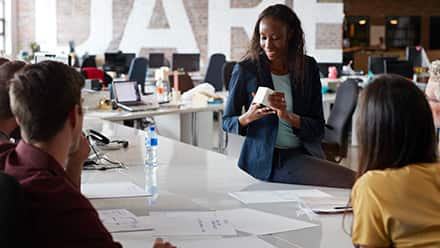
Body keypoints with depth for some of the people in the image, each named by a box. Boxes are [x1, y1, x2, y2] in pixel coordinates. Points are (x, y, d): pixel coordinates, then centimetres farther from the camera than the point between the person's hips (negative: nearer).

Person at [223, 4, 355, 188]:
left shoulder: (308, 67, 6)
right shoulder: (246, 69, -2)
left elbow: (318, 128, 3)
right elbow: (227, 122, 7)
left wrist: (288, 116, -17)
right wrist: (248, 118, -16)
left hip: (303, 152, 4)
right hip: (266, 159, -4)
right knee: (350, 182, -24)